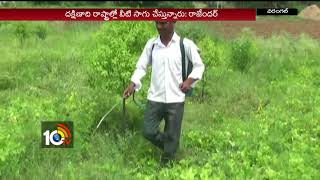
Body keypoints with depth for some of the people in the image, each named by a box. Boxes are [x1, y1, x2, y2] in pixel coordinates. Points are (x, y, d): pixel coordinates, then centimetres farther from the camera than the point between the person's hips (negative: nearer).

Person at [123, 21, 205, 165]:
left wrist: (190, 80, -13)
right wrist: (133, 84, -8)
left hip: (175, 99, -2)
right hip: (155, 98, 2)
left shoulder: (185, 44, -5)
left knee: (171, 136, 6)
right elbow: (142, 66, 7)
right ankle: (169, 148, 31)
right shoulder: (151, 44, 2)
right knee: (148, 132, 2)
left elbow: (199, 66, 3)